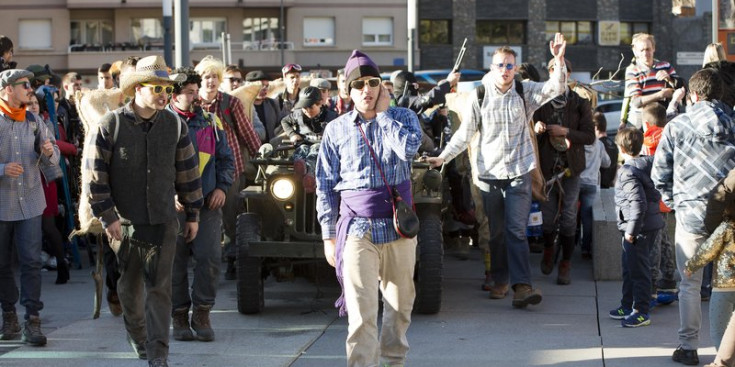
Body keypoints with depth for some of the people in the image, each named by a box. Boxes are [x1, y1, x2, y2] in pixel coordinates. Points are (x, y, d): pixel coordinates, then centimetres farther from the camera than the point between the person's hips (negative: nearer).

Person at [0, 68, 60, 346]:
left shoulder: (34, 122, 6)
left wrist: (49, 152, -12)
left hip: (29, 203, 2)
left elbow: (52, 160, 10)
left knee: (31, 261, -6)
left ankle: (32, 322, -5)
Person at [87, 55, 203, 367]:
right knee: (130, 285, 14)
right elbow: (96, 174, -5)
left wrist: (192, 215, 10)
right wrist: (108, 216, -8)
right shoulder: (111, 125, -8)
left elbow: (188, 172, 9)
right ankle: (136, 334, 37)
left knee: (160, 287, -5)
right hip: (124, 222, -1)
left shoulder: (175, 126, 1)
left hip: (163, 222, 1)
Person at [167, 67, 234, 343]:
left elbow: (226, 158, 18)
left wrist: (222, 187, 2)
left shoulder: (210, 122, 13)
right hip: (174, 204, -2)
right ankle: (179, 316, 12)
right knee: (175, 262, 1)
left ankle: (202, 314, 6)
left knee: (210, 258, -6)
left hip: (207, 203, 2)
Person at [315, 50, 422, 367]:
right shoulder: (336, 130, 5)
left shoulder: (403, 118, 5)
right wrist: (329, 236, 2)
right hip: (357, 230, -1)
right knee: (361, 313, -11)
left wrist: (383, 114, -8)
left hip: (399, 227, 2)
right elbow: (325, 186, 6)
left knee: (400, 303, 12)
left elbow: (408, 148, -19)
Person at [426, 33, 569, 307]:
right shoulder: (479, 97, 1)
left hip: (519, 172, -1)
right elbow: (464, 133, 5)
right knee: (496, 231, 9)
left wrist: (559, 60, -26)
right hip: (489, 173, 1)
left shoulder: (525, 92, 1)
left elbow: (556, 88, -11)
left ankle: (521, 285, -19)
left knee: (516, 229, -11)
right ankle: (500, 280, 22)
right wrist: (443, 157, -4)